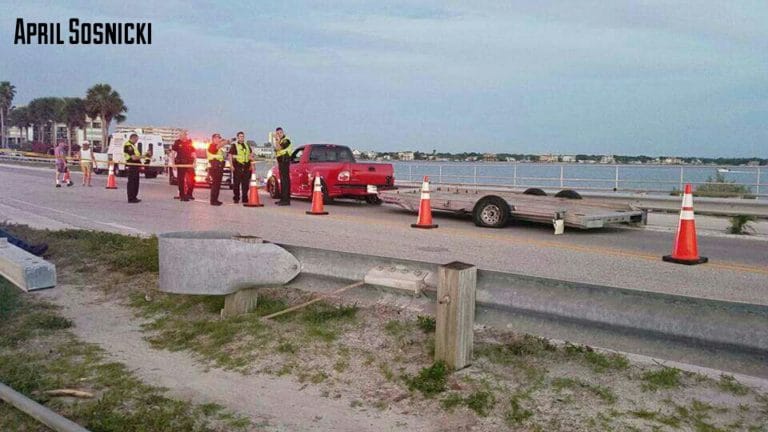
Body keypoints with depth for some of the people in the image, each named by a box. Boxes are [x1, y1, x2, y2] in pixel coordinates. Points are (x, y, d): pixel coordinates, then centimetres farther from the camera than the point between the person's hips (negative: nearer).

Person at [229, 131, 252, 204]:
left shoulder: (247, 146, 18)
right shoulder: (234, 145, 3)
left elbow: (250, 155, 24)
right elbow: (230, 156, -1)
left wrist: (251, 165, 11)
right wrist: (232, 165, -11)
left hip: (246, 167, 4)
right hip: (237, 167, -4)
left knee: (245, 184, 5)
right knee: (236, 183, -1)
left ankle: (245, 199, 11)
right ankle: (236, 198, 5)